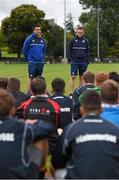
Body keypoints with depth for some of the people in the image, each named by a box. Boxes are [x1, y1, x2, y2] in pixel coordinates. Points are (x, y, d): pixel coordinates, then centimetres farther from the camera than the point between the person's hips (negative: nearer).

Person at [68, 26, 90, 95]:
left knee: (82, 77, 5)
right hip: (74, 62, -2)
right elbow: (69, 51, 4)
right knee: (73, 77, -6)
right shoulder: (73, 40, 2)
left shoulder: (86, 41, 6)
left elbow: (88, 52, 8)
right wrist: (71, 60, -6)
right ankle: (71, 92, -3)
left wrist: (87, 61, -1)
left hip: (83, 62, 2)